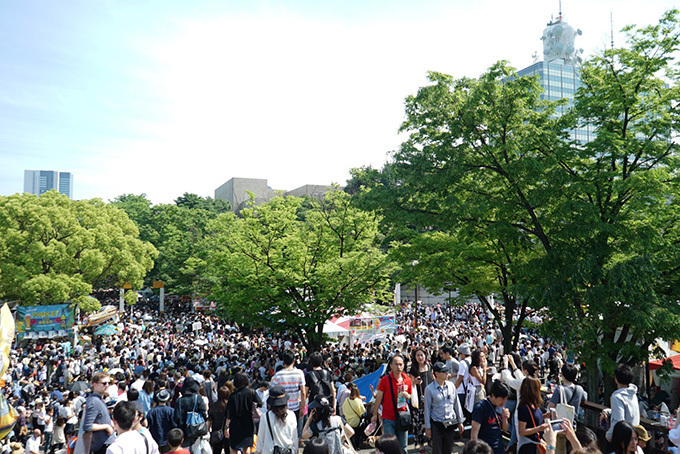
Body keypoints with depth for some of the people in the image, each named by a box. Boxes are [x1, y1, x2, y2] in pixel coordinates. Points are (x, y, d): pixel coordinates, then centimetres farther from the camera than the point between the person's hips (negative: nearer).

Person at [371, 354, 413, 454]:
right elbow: (378, 397, 0)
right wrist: (375, 414, 0)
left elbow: (411, 396, 16)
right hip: (388, 418, -3)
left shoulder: (407, 380, 3)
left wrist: (407, 396, -7)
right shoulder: (385, 379, -7)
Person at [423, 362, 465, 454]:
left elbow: (457, 404, 9)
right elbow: (427, 408, -6)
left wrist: (460, 422, 11)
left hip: (450, 423, 4)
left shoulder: (451, 385, 0)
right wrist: (427, 427, -4)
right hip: (436, 424, -4)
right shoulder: (429, 389, -11)